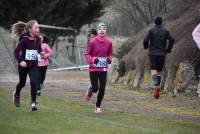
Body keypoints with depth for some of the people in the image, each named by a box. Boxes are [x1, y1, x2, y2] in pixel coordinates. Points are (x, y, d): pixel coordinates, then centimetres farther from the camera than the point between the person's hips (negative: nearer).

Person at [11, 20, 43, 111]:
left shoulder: (38, 39, -3)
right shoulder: (24, 39, -19)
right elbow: (16, 51, -18)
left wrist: (41, 53, -9)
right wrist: (20, 61, -31)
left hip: (34, 65, 3)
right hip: (23, 65, -3)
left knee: (34, 82, -15)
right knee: (22, 83, 16)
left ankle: (33, 102, -5)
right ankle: (16, 94, 48)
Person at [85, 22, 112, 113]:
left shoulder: (109, 42, -2)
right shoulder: (92, 41, -11)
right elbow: (87, 54, -3)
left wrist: (109, 59, -9)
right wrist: (92, 60, -21)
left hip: (103, 69, 3)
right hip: (93, 68, -2)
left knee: (102, 89, -1)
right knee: (95, 88, -6)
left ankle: (98, 106, 18)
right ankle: (89, 91, 32)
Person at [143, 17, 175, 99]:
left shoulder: (151, 31, 1)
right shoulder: (165, 31, 7)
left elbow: (145, 40, -11)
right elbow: (171, 40, -6)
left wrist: (146, 46, 10)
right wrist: (168, 49, 6)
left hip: (153, 53, -2)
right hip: (162, 54, 2)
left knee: (154, 70, -8)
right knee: (159, 71, 15)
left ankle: (156, 86, -35)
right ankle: (158, 87, 4)